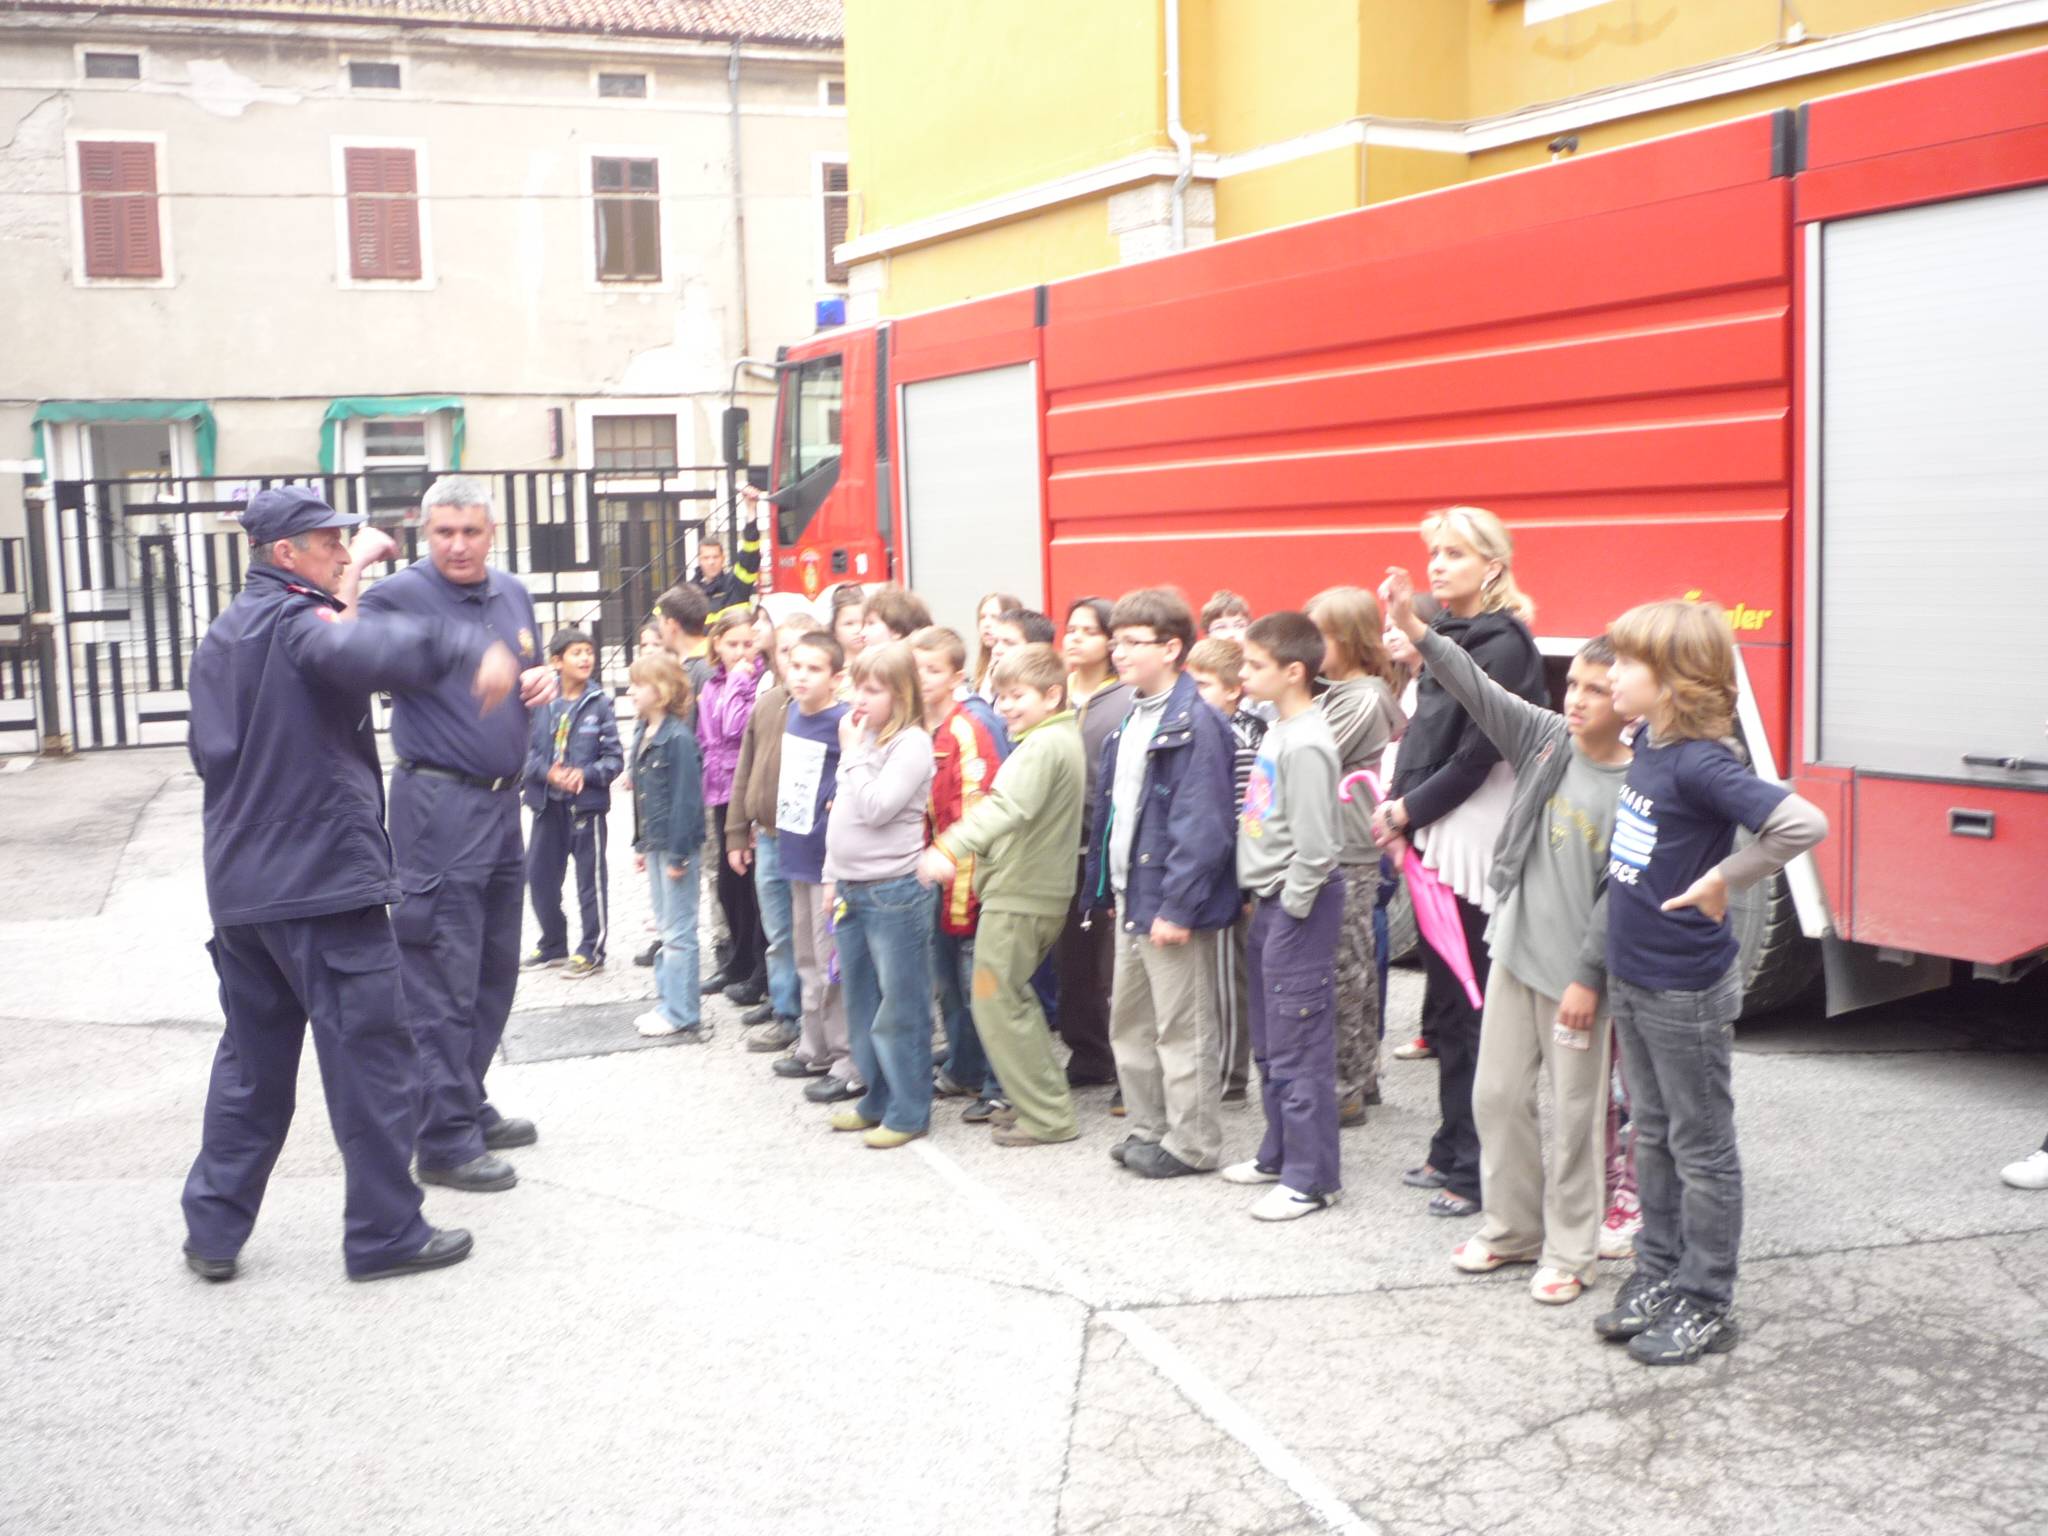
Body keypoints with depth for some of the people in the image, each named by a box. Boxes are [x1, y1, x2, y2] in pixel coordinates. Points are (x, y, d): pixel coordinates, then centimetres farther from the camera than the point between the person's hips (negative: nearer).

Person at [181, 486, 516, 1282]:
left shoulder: (219, 639, 17)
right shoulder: (294, 622, -11)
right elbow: (361, 650, -35)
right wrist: (467, 649, -47)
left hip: (239, 883, 9)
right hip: (324, 880, -9)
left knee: (252, 1060, 17)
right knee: (372, 1057, 0)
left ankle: (214, 1230, 20)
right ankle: (385, 1233, 6)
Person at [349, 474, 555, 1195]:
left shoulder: (513, 594, 12)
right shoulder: (399, 595, -10)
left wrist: (545, 679, 3)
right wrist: (349, 574, -31)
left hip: (503, 801, 8)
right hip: (439, 804, -8)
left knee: (494, 970, 16)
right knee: (443, 978, -4)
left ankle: (469, 1104, 30)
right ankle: (445, 1140, 3)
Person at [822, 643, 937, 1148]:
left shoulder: (911, 743, -12)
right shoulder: (861, 738, 12)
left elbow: (876, 807, -22)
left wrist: (853, 753, -12)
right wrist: (835, 875, 16)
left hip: (894, 892, -9)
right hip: (851, 889, 9)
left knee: (900, 1008, 0)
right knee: (860, 1006, 16)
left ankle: (909, 1111, 9)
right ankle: (877, 1100, 28)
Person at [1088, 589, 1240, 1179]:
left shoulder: (1194, 725, -17)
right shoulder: (1130, 721, 12)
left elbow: (1201, 826, -22)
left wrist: (1178, 905, -24)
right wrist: (1107, 884, 15)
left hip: (1172, 903, -10)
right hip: (1132, 898, 10)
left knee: (1183, 1029, 2)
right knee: (1129, 1021, 18)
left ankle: (1191, 1143, 14)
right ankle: (1148, 1129, 31)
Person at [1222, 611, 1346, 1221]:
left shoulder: (1306, 743, -19)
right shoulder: (1276, 730, 11)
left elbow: (1314, 841, -23)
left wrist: (1293, 906, -15)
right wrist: (1266, 901, 15)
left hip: (1299, 904, -10)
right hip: (1270, 899, 10)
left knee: (1299, 1046, -4)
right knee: (1269, 1043, 18)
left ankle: (1311, 1177, 4)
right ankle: (1280, 1153, 31)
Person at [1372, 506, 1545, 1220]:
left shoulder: (1506, 647, -12)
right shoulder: (1446, 637, 14)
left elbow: (1475, 757, -16)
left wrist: (1408, 811, -9)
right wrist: (1397, 811, 1)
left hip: (1477, 844, -9)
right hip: (1435, 843, 9)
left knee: (1474, 1008, -5)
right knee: (1444, 1005, 14)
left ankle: (1479, 1169, 3)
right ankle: (1452, 1150, 25)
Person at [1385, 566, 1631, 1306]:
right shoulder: (1545, 740, 2)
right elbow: (1479, 691, -6)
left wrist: (1589, 976, -15)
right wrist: (1415, 630, -17)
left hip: (1575, 971, -5)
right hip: (1515, 951, 5)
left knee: (1574, 1113, 4)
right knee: (1497, 1093, 12)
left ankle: (1569, 1252, 19)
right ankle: (1511, 1227, 29)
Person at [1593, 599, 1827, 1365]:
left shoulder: (1701, 762, -23)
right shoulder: (1648, 747, 2)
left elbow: (1804, 824, -33)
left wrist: (1722, 880, -24)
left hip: (1685, 991, -9)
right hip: (1631, 979, 9)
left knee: (1701, 1149, 6)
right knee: (1653, 1136, 19)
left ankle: (1705, 1305, 18)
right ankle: (1658, 1275, 32)